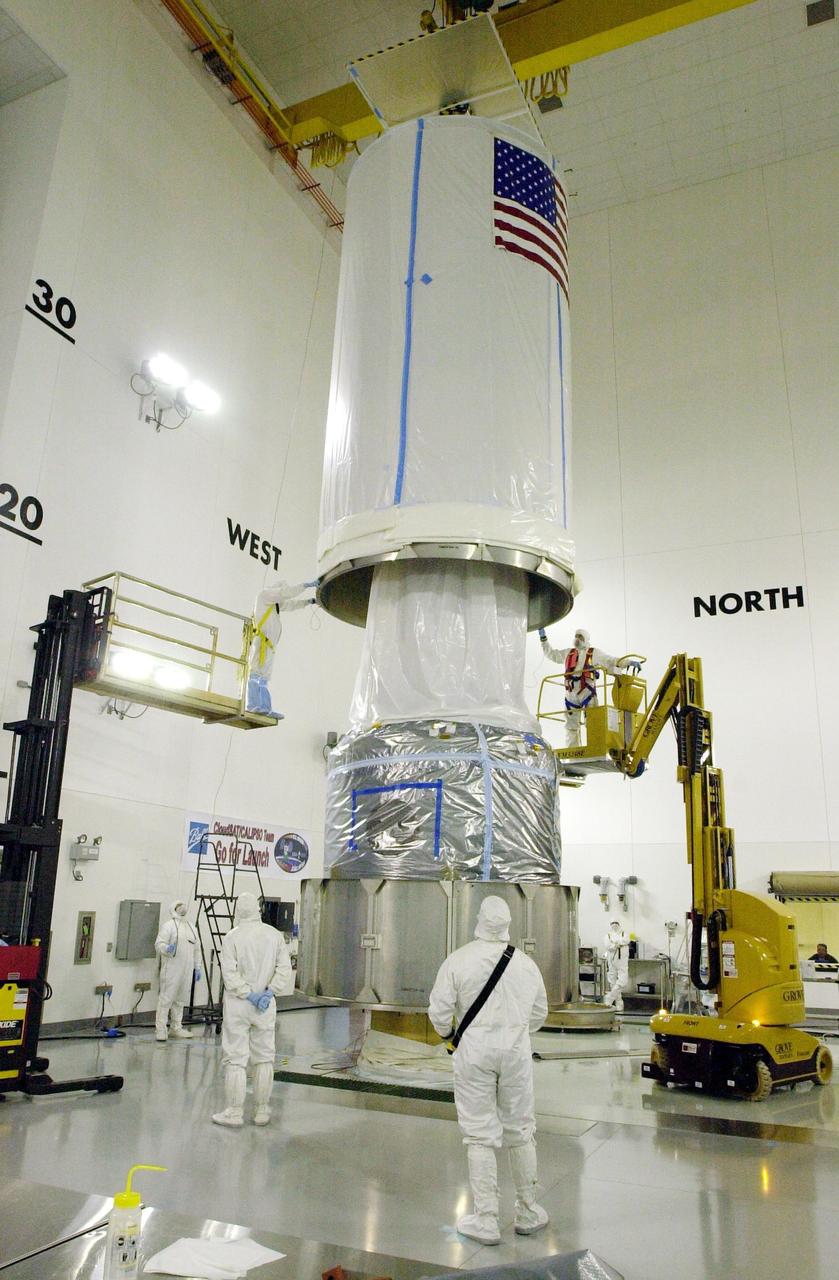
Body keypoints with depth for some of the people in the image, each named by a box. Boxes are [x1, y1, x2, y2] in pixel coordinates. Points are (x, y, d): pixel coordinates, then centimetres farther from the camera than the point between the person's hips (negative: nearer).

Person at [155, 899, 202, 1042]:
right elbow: (159, 944, -10)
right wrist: (167, 948, -31)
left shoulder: (192, 927, 18)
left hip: (186, 970, 6)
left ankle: (176, 1028, 22)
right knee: (166, 998, -6)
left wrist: (197, 967, 16)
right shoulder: (168, 925, -2)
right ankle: (160, 1029, 0)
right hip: (171, 969, -6)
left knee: (180, 1000, 12)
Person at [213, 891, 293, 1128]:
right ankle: (262, 1111, 19)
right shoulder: (275, 935, -1)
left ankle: (234, 1113, 9)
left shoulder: (232, 936, -10)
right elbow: (285, 968, -5)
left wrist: (249, 994, -10)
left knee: (235, 1059, 5)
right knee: (264, 1058, 12)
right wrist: (268, 992, -7)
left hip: (237, 1003, -3)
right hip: (266, 1004, 3)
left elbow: (230, 974, -15)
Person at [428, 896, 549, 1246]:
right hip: (516, 1050, 3)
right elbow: (539, 1013, 10)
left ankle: (486, 1220, 11)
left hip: (474, 1049, -2)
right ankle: (528, 1213, 28)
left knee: (480, 1136, 6)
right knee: (520, 1132, 15)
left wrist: (446, 1033, 13)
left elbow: (439, 1009, -8)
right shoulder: (525, 963, 0)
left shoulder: (458, 960, -10)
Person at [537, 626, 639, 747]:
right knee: (571, 724, 5)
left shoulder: (595, 653, 9)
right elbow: (551, 653, 30)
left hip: (588, 693, -4)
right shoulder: (568, 653, 20)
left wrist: (629, 662, -5)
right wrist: (543, 638, 27)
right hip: (571, 695, 4)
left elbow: (613, 661, 6)